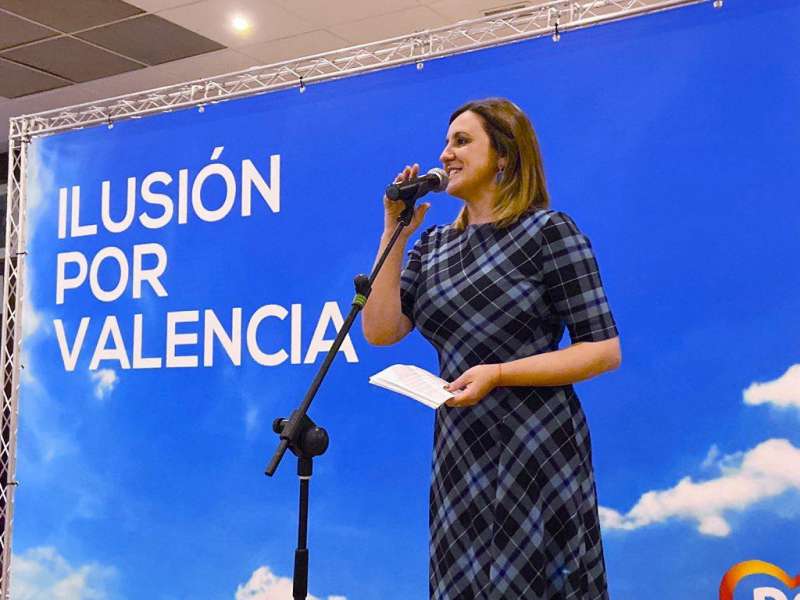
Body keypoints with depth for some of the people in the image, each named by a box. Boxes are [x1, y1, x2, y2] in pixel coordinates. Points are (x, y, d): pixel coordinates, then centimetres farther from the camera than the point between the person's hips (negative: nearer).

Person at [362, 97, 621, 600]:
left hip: (536, 450, -6)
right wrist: (394, 231, -2)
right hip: (460, 454, 6)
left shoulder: (548, 230, -8)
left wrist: (498, 374, -22)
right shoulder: (433, 245, 9)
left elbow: (605, 350, -12)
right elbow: (380, 331, -2)